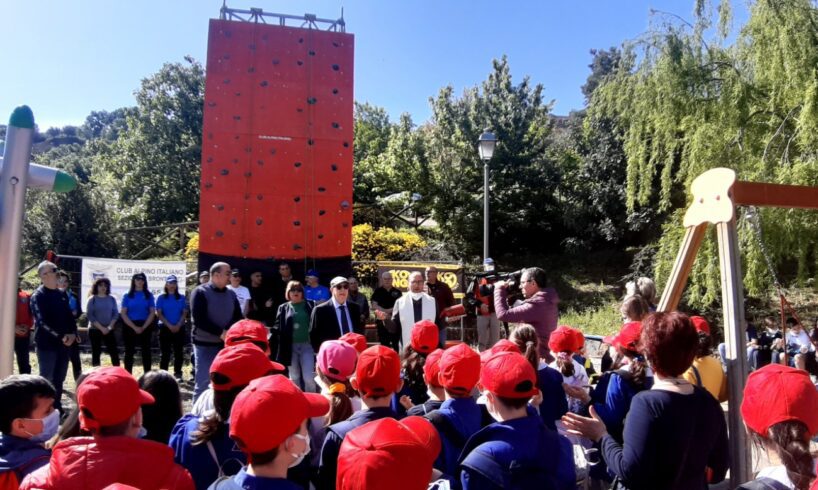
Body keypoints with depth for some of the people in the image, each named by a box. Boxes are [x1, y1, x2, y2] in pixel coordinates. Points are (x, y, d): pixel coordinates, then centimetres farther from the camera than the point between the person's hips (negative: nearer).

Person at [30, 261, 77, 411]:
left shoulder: (62, 294, 11)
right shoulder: (38, 296, -8)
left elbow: (69, 315, 13)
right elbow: (42, 321, -17)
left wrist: (73, 333, -4)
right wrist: (61, 336, -22)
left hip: (64, 342, 6)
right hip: (47, 343, -6)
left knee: (59, 378, 14)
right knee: (47, 378, 2)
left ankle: (57, 407, 25)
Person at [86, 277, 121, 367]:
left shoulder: (111, 299, 6)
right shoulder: (92, 299, -2)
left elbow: (116, 314, 5)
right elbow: (89, 315, -8)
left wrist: (110, 327, -9)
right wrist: (101, 328, -14)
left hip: (109, 330, 2)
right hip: (94, 330, -2)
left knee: (114, 352, -3)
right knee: (96, 353, 3)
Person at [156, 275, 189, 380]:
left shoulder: (182, 298, 6)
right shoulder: (161, 298, 3)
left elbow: (185, 313, 2)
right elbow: (159, 314, -3)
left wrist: (178, 325, -11)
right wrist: (169, 325, -12)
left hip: (179, 328, 1)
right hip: (165, 328, -1)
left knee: (179, 352, 3)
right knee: (165, 353, 2)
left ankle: (178, 374, 10)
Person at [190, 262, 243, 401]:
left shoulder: (231, 294, 9)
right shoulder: (200, 292, -6)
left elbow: (238, 318, 10)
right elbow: (199, 319, -15)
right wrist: (221, 332, -19)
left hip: (226, 345, 5)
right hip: (205, 345, -5)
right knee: (203, 383, 1)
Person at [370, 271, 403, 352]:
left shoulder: (397, 292, 10)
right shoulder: (378, 291, 5)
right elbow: (374, 306, -2)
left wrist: (388, 311, -9)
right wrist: (385, 311, -13)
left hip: (396, 321, 1)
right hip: (382, 321, -1)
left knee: (396, 344, 3)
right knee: (384, 344, 3)